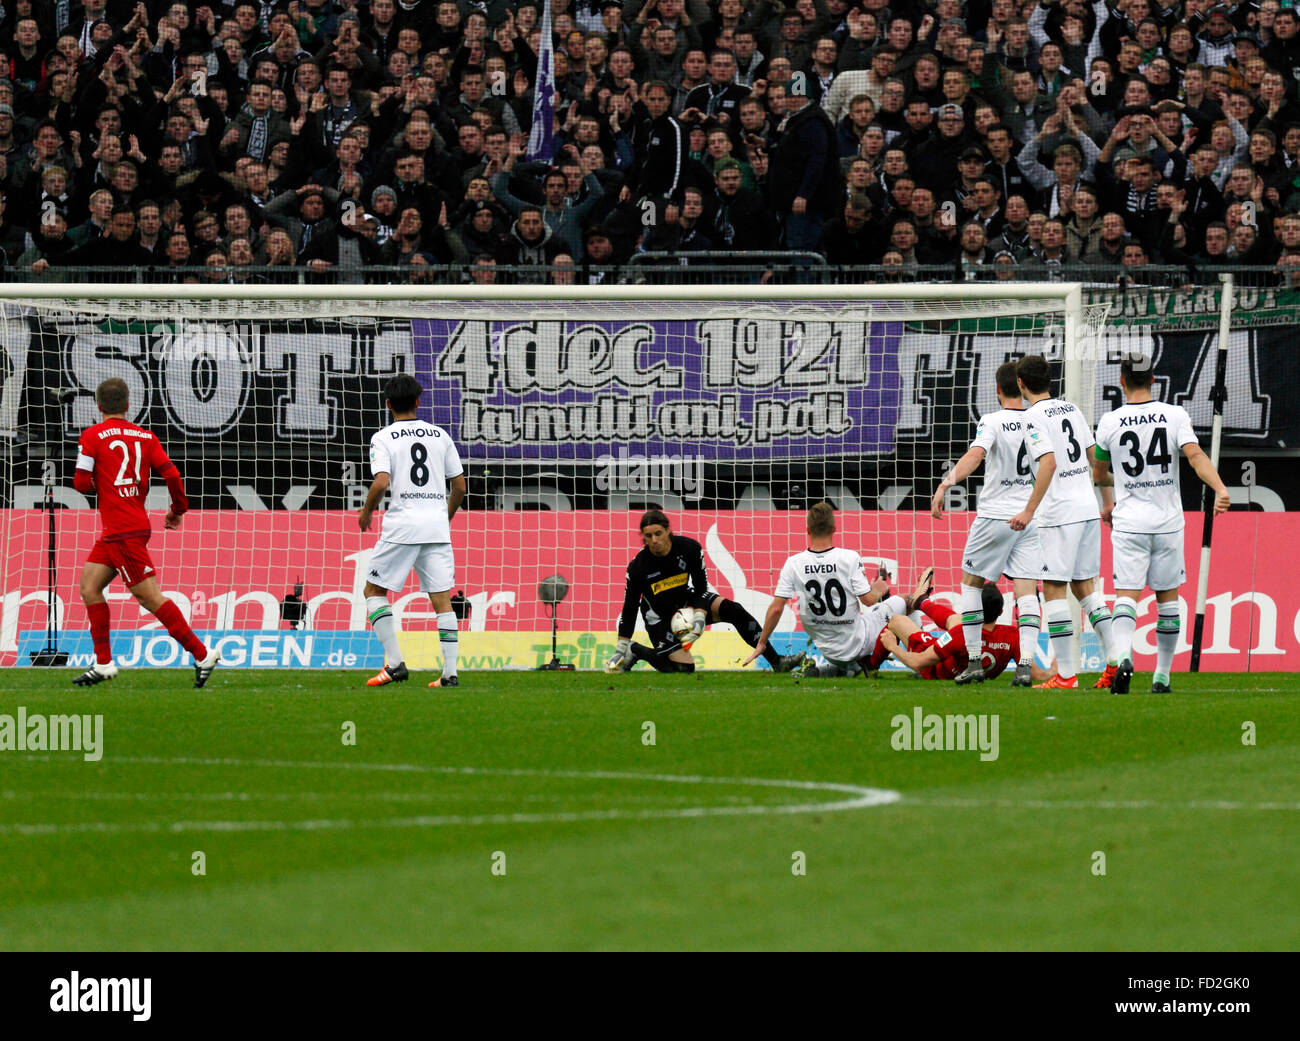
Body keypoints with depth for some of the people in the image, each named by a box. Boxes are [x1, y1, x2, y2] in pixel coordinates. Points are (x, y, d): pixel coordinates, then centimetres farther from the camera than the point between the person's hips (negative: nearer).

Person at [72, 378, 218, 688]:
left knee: (149, 596, -7)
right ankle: (103, 664, 13)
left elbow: (82, 483, -9)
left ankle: (201, 654, -8)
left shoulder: (92, 436, -7)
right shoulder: (144, 436, 7)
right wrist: (178, 509, 14)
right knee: (89, 586, 13)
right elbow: (171, 474, 0)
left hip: (123, 532, -8)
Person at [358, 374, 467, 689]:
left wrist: (367, 511, 3)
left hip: (402, 525, -4)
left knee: (374, 590, 8)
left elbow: (381, 483, -16)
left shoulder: (383, 438, -1)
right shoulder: (440, 436, 11)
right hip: (437, 525, 4)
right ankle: (450, 672, -4)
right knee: (442, 599, 4)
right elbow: (460, 486, 12)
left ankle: (395, 663, -6)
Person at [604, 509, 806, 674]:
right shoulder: (638, 566, -21)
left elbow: (701, 587, -8)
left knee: (733, 610, -19)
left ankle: (776, 662, -15)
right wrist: (621, 649, -10)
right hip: (659, 617, -3)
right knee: (684, 668, -17)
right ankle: (635, 652, 8)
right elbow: (629, 608, -11)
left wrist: (699, 619, -24)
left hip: (686, 603, 3)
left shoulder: (689, 548, -17)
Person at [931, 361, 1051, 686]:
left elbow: (974, 455, -23)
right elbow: (1049, 464, -1)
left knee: (971, 582, 12)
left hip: (996, 513, -3)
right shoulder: (1038, 422, 3)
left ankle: (974, 662, 9)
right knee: (1026, 590, 1)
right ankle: (1025, 664, -13)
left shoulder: (993, 421, -8)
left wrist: (945, 484, -27)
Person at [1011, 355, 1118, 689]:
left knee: (1054, 589, -3)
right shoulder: (1072, 410, 14)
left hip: (1059, 513, -8)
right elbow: (1095, 458, 17)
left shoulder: (1034, 416, -9)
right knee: (1084, 586, 15)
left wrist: (1030, 510, -22)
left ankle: (1065, 674, -6)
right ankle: (1115, 659, 7)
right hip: (1088, 509, 8)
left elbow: (1049, 463, -21)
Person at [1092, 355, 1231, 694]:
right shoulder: (1175, 415, -2)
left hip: (1129, 523, -1)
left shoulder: (1110, 423, 0)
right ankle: (1162, 675, 15)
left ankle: (1124, 656, -30)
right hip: (1167, 521, 1)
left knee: (1126, 594, -4)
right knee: (1167, 596, 12)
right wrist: (1220, 489, -23)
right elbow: (1195, 456, -17)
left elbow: (1098, 475, 13)